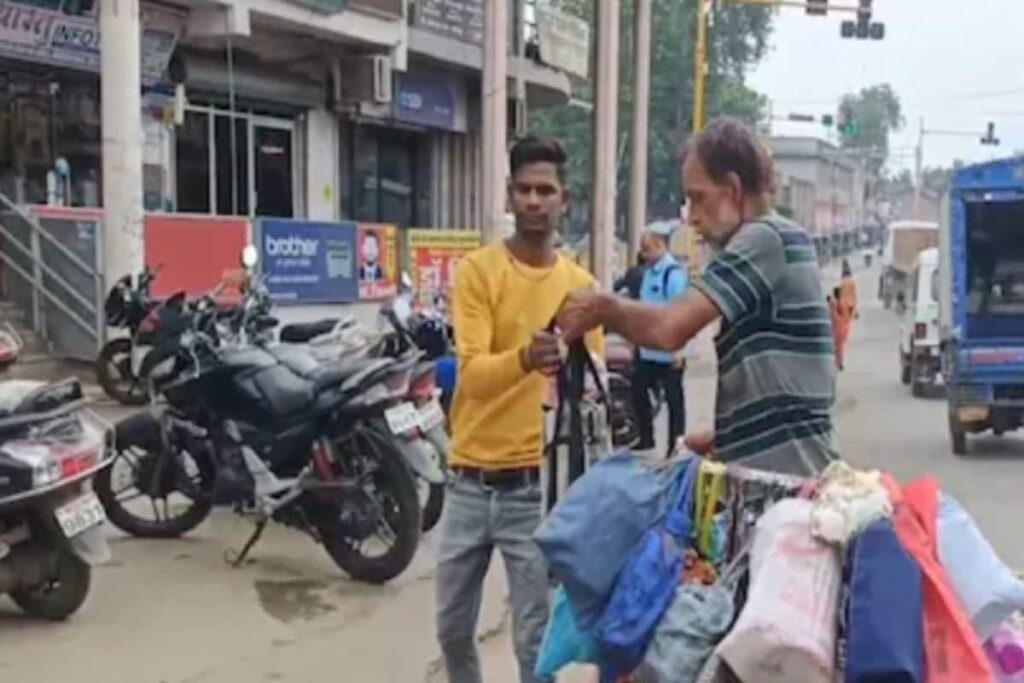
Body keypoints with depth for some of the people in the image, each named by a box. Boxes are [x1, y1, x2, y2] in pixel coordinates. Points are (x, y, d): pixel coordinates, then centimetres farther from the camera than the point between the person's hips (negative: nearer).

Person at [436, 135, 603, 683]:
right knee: (453, 626, 15)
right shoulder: (477, 270, -4)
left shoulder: (580, 284, 2)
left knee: (535, 637, 5)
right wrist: (524, 359, -36)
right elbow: (472, 373, -17)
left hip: (536, 484, 0)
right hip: (470, 480, 1)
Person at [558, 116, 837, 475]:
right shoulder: (781, 242, 18)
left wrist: (602, 307, -7)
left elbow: (669, 329, -24)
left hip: (783, 473, -10)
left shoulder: (766, 238, -14)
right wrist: (724, 436, 16)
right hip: (773, 467, 10)